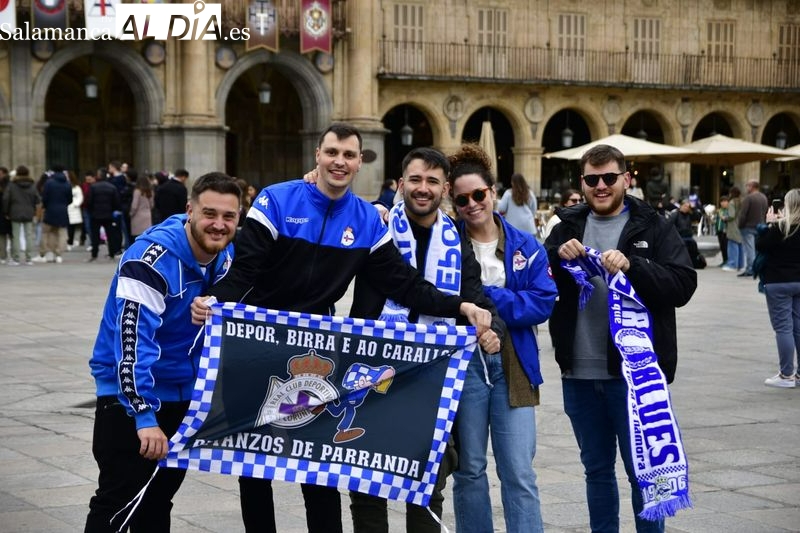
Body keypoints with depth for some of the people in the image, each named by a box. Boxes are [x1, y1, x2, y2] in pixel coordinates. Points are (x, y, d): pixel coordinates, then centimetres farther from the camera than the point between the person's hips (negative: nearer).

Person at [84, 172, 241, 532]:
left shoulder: (226, 257, -2)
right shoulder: (153, 258, -25)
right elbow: (133, 341, -32)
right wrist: (145, 415, -36)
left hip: (184, 391, 7)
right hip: (130, 391, -7)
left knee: (161, 492, 17)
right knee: (118, 497, -6)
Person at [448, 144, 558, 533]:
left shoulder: (525, 246, 3)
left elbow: (542, 303, -6)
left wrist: (485, 296, -13)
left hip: (512, 365, 0)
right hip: (462, 361, 0)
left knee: (519, 473, -1)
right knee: (468, 469, 9)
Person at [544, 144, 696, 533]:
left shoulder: (653, 228, 0)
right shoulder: (567, 227, 10)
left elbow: (683, 285, -11)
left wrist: (632, 265, -24)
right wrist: (557, 255, -13)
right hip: (579, 374, 4)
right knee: (597, 470, 15)